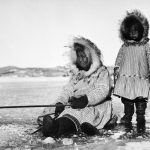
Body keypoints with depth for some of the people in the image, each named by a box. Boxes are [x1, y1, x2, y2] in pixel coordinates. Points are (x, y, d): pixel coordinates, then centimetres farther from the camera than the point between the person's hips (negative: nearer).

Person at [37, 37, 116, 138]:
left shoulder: (102, 72, 6)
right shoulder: (76, 74, 24)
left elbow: (102, 91, -11)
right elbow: (68, 90, 11)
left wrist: (86, 99, -30)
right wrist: (60, 103, -12)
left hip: (97, 107, -5)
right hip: (76, 105, 6)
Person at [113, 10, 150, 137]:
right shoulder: (124, 47, 11)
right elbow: (118, 61, 14)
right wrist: (116, 71, 7)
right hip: (125, 78, 2)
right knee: (127, 102, 6)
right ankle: (127, 125, 15)